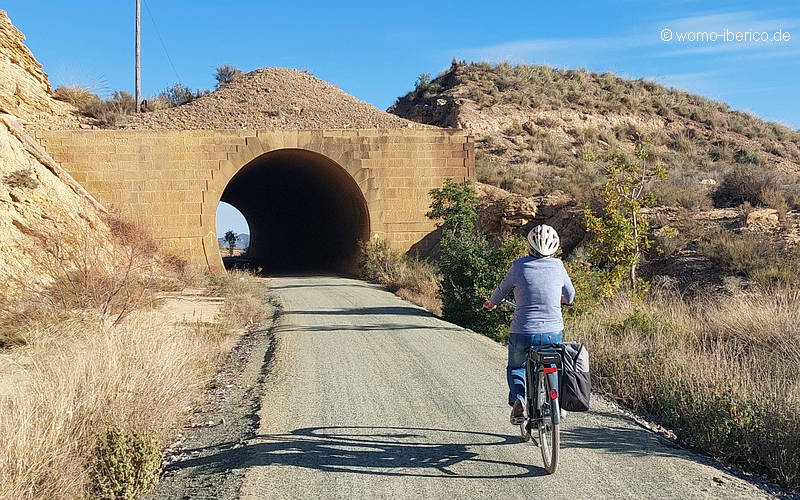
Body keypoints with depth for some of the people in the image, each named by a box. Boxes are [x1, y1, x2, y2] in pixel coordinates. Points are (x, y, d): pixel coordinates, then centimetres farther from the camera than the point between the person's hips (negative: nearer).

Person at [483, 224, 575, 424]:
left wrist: (492, 303, 33)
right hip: (553, 333, 2)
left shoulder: (519, 266, -5)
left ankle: (517, 399, 1)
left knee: (516, 367, 24)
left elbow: (502, 290, 11)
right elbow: (570, 295, 16)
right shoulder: (557, 266, 0)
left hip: (522, 333, -2)